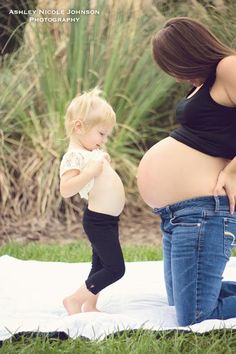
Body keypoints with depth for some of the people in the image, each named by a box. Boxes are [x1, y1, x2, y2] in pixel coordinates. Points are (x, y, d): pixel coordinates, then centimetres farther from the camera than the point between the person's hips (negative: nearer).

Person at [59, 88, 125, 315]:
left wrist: (104, 162, 19)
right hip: (98, 221, -10)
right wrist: (91, 171, -29)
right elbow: (66, 189, -27)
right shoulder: (74, 156, -16)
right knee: (115, 269, -10)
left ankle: (90, 306, 27)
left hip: (108, 220, 10)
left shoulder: (92, 153, 13)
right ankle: (74, 300, -2)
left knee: (101, 266, 17)